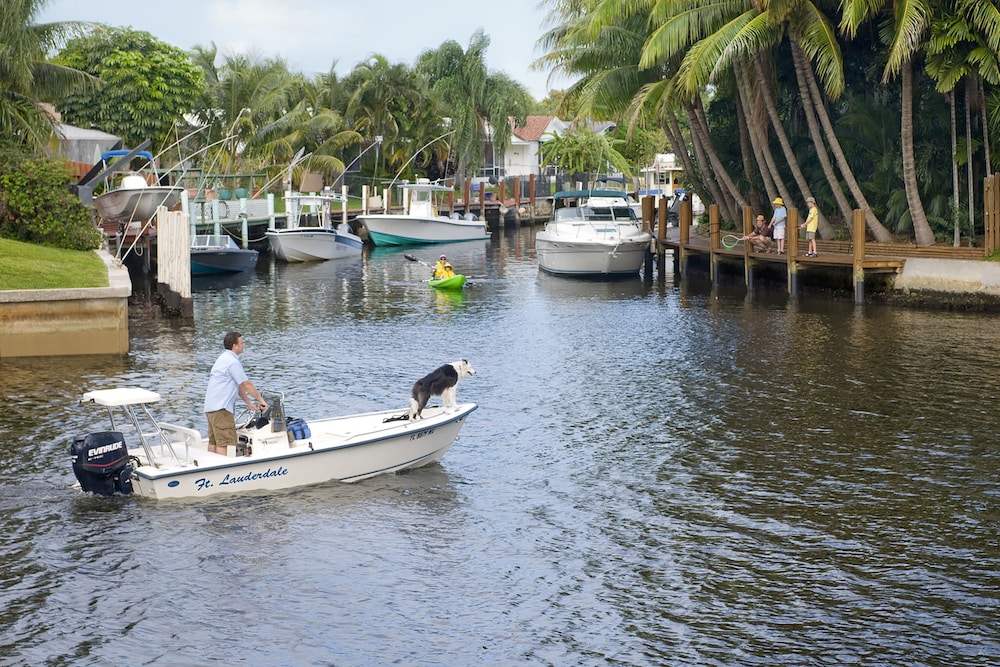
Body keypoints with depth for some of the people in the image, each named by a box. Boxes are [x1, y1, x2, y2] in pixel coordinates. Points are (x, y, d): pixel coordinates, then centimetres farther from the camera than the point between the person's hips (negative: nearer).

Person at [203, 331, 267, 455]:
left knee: (214, 442, 12)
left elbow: (239, 385, 21)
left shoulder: (224, 358, 19)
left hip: (211, 407, 11)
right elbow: (246, 385, -10)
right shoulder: (232, 362, -14)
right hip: (221, 408, -11)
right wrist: (261, 400, 0)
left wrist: (249, 403, 21)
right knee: (225, 443, -12)